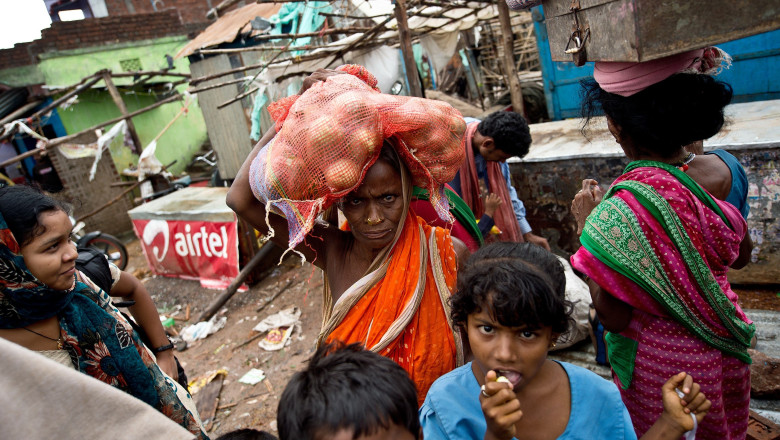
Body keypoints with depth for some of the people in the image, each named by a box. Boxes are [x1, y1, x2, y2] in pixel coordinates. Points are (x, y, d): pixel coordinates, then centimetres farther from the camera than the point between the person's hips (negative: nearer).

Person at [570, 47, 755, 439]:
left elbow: (613, 317, -23)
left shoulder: (625, 205, -32)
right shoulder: (720, 171, -12)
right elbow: (740, 256, 7)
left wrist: (587, 225, -17)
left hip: (662, 362, -6)